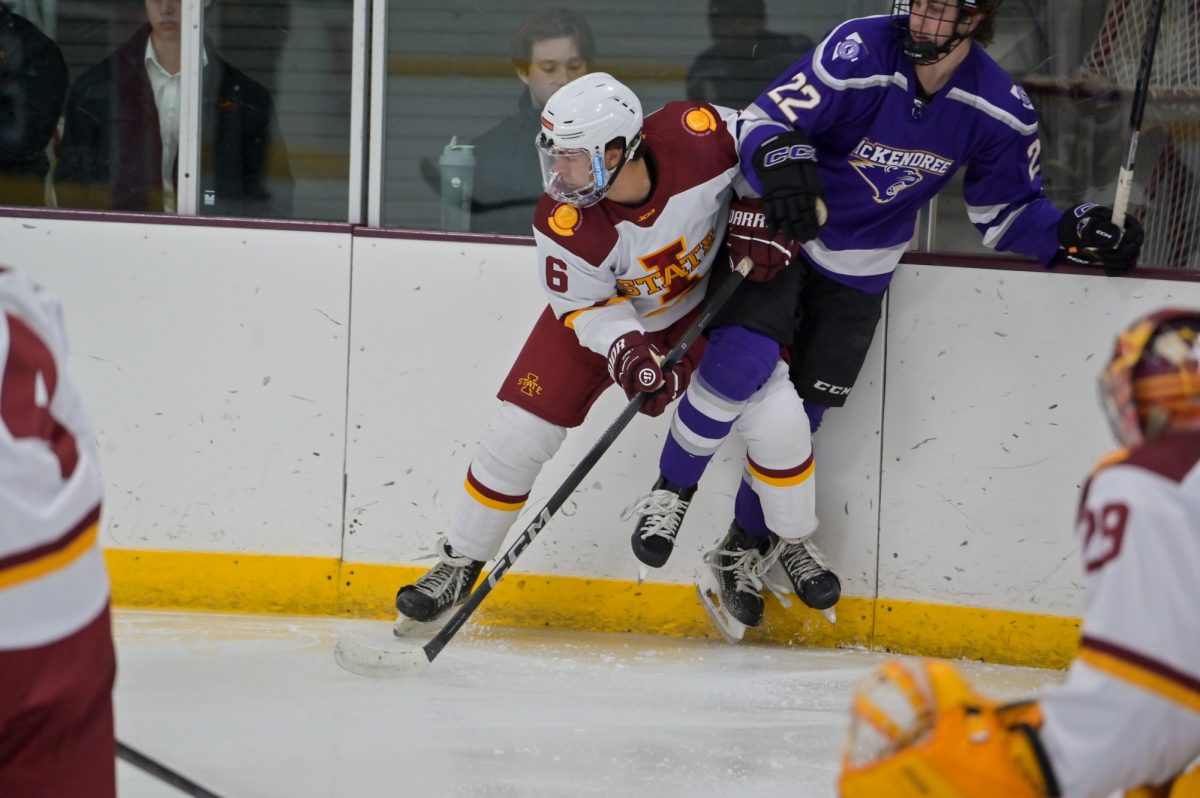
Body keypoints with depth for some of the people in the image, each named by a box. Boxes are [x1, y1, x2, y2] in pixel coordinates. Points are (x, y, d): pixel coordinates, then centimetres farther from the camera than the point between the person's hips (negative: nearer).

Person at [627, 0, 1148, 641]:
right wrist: (781, 160, -47)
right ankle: (673, 491, 1)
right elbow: (761, 124, -25)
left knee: (801, 408, 4)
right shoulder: (859, 54, -26)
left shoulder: (998, 110, -12)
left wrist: (1074, 234, -16)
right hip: (779, 230, -3)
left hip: (861, 271, 3)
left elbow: (1006, 213, 1)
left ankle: (747, 547, 24)